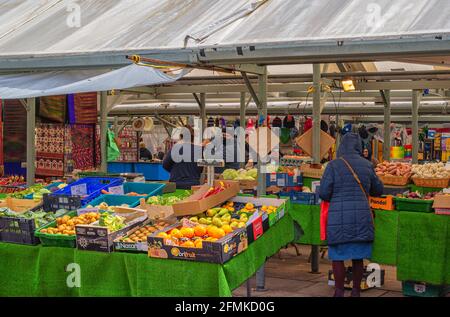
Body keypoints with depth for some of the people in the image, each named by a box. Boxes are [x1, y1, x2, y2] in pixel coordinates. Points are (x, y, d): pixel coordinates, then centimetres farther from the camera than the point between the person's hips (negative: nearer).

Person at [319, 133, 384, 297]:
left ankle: (339, 292, 11)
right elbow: (378, 190, 16)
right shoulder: (367, 165, 4)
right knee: (358, 258, 13)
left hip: (339, 217, -3)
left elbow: (323, 193, -8)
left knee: (338, 257, 7)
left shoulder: (334, 165, -6)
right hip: (361, 216, 3)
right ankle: (356, 291, 22)